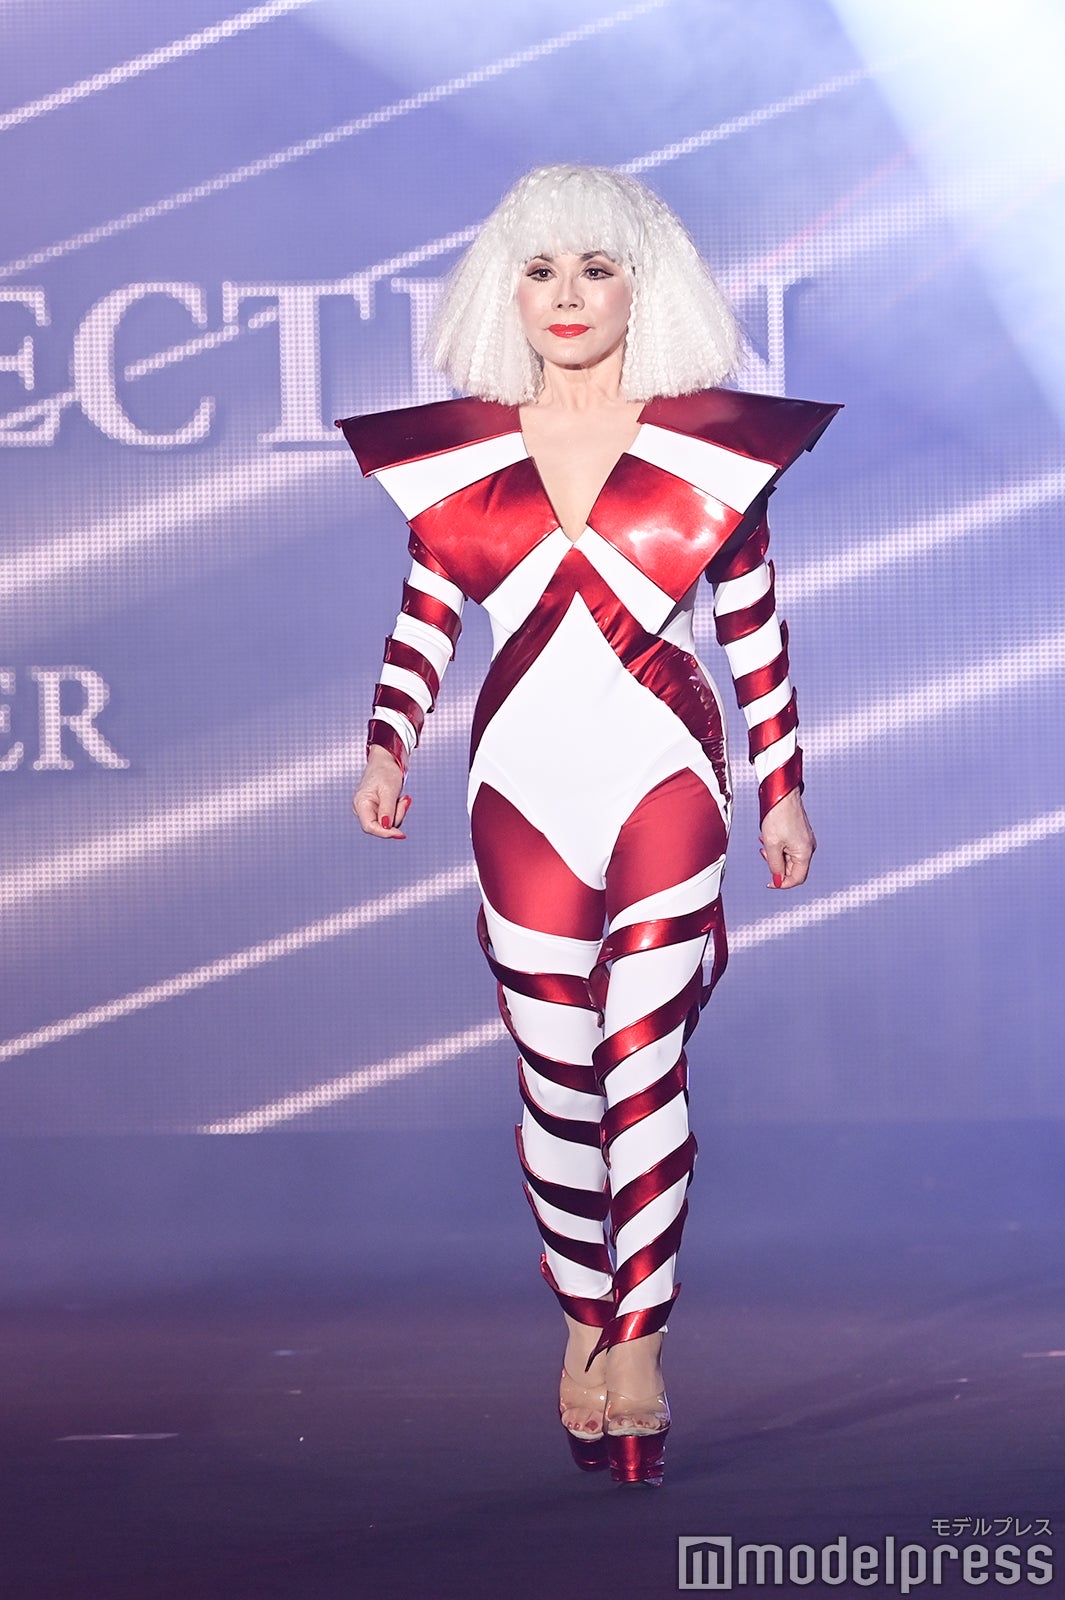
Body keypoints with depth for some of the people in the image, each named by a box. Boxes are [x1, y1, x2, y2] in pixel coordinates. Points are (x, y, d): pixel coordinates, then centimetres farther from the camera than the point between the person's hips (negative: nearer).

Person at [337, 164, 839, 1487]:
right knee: (555, 1081, 4)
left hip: (665, 784, -1)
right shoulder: (458, 450, 5)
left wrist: (782, 787, 7)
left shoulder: (707, 445, 1)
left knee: (643, 1069, -6)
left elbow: (752, 626, 6)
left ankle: (639, 1336, 7)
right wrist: (386, 745, -4)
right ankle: (582, 1321, 22)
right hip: (523, 789, 2)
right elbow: (425, 615, 9)